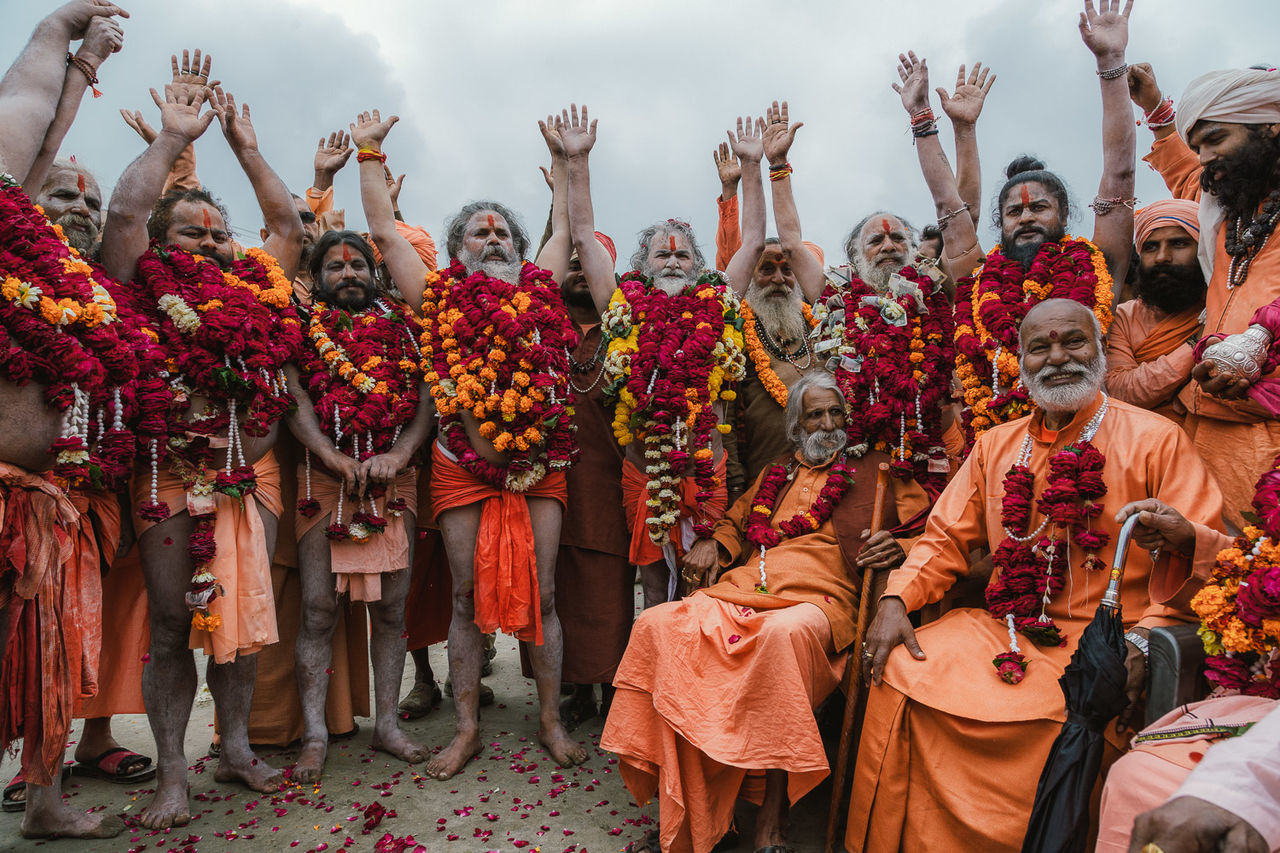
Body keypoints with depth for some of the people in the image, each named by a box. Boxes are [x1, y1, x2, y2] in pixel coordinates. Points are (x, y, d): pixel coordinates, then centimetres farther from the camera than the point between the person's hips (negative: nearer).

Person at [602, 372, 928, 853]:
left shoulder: (874, 471, 18)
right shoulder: (776, 473, 29)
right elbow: (736, 523, 38)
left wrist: (898, 548, -12)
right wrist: (713, 544, 14)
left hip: (817, 599, -4)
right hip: (744, 589, 5)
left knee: (784, 632, -41)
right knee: (659, 624, -23)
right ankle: (678, 811, -18)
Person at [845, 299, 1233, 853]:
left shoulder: (1157, 439, 1)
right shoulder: (996, 445, 14)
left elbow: (1217, 553, -2)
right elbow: (946, 539, 13)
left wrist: (1181, 538, -26)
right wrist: (895, 599, -4)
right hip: (1001, 628, 4)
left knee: (1064, 714, -31)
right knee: (898, 673, -16)